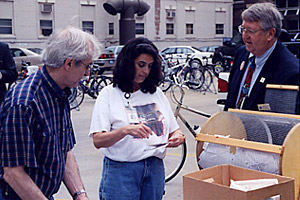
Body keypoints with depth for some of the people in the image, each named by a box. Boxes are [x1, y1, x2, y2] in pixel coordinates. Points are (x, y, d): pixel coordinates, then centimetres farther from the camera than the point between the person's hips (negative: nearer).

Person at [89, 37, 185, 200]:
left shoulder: (156, 93, 12)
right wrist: (125, 130, -28)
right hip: (121, 171, -4)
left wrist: (178, 137, -9)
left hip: (155, 169, 4)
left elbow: (174, 130, 14)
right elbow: (98, 141, -12)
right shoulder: (109, 94, -2)